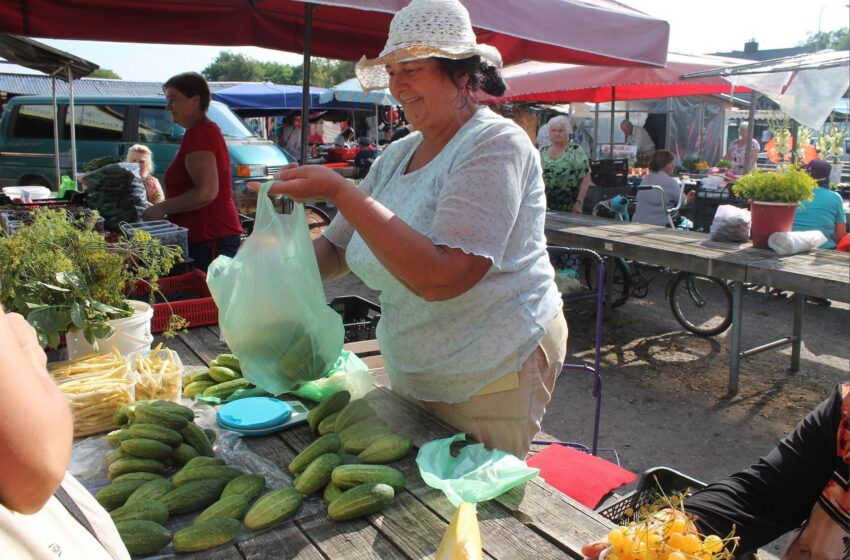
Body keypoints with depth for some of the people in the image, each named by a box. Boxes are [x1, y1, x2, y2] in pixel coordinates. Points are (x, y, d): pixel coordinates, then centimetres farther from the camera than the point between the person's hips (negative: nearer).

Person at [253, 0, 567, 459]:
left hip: (494, 377, -7)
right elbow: (336, 248, 8)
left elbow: (440, 277, -30)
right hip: (412, 374, 7)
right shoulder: (397, 155, 5)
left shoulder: (497, 144, -18)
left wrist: (339, 190, -29)